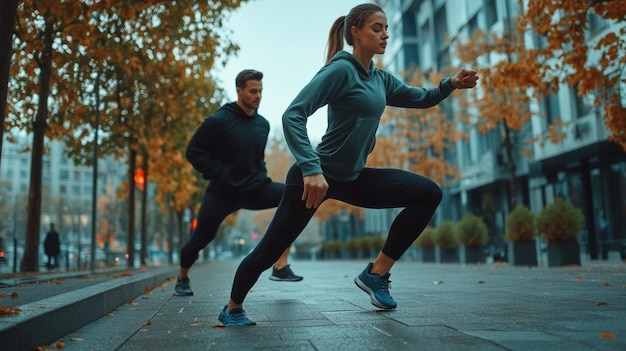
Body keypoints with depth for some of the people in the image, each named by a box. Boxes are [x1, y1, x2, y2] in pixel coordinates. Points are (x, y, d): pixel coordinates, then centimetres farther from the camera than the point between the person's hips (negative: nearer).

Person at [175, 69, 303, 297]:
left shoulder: (263, 124, 7)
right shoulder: (219, 120, -10)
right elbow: (193, 151, -8)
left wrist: (260, 174, 7)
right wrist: (218, 174, -15)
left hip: (256, 189, 4)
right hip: (223, 191, -4)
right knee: (202, 237, -1)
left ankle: (281, 266, -16)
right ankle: (182, 277, 34)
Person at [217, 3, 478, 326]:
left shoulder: (380, 79, 9)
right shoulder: (341, 70, -15)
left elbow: (422, 99, 20)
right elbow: (293, 115, -24)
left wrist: (451, 84, 0)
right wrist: (311, 169, -33)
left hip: (353, 178, 8)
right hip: (315, 175, -7)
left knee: (429, 194, -2)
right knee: (272, 247, 2)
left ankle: (376, 273, 1)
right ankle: (232, 308, 29)